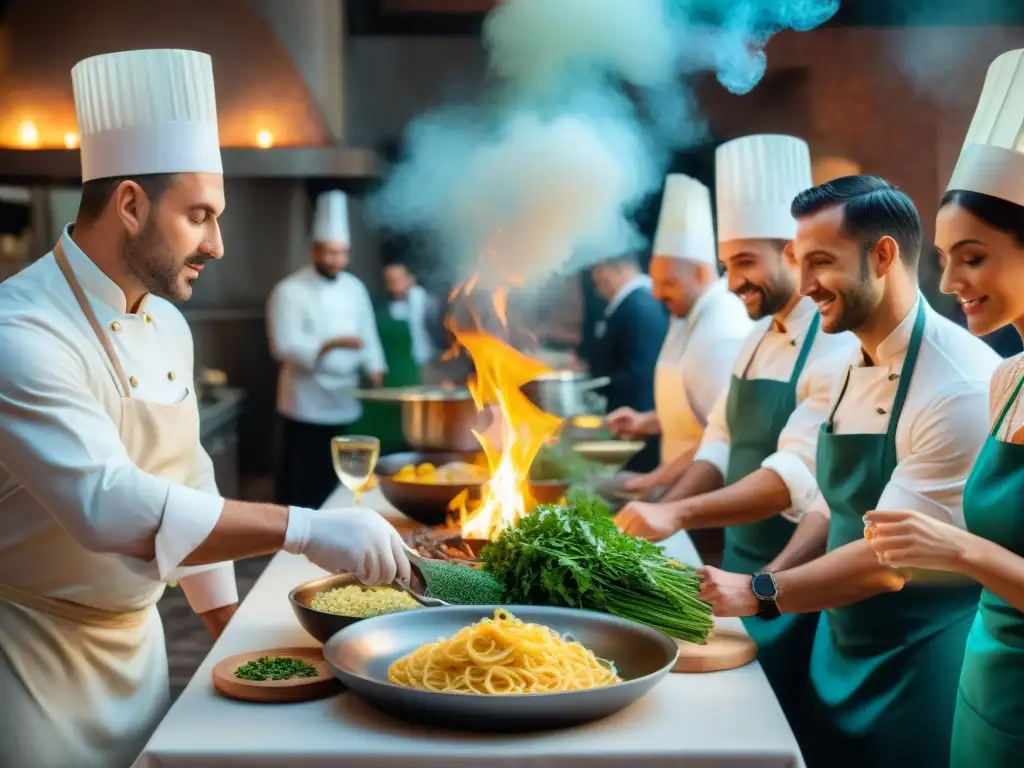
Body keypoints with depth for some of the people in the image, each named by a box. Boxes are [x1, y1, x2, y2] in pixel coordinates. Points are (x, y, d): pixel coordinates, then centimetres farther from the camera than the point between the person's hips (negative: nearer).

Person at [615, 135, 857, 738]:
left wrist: (677, 514, -34)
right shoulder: (759, 339, 10)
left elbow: (798, 475, -28)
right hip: (743, 568, 8)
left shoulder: (839, 348, -19)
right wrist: (660, 515, -5)